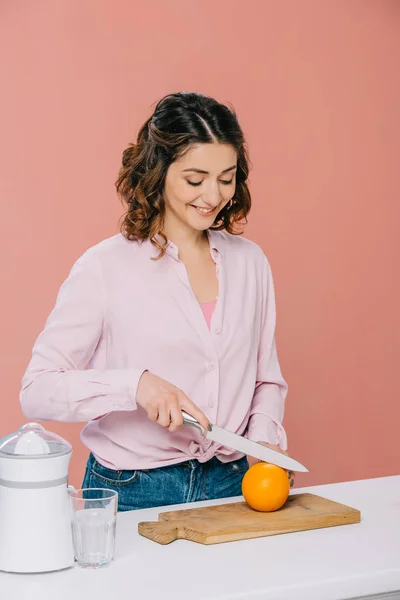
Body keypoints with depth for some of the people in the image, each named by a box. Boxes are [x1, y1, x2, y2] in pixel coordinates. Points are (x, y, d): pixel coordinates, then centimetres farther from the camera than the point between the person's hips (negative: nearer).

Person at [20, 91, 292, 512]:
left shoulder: (250, 262, 9)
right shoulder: (106, 267, -7)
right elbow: (37, 390, -10)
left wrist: (265, 438, -2)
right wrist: (134, 383, -22)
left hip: (229, 487, 3)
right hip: (133, 494, -3)